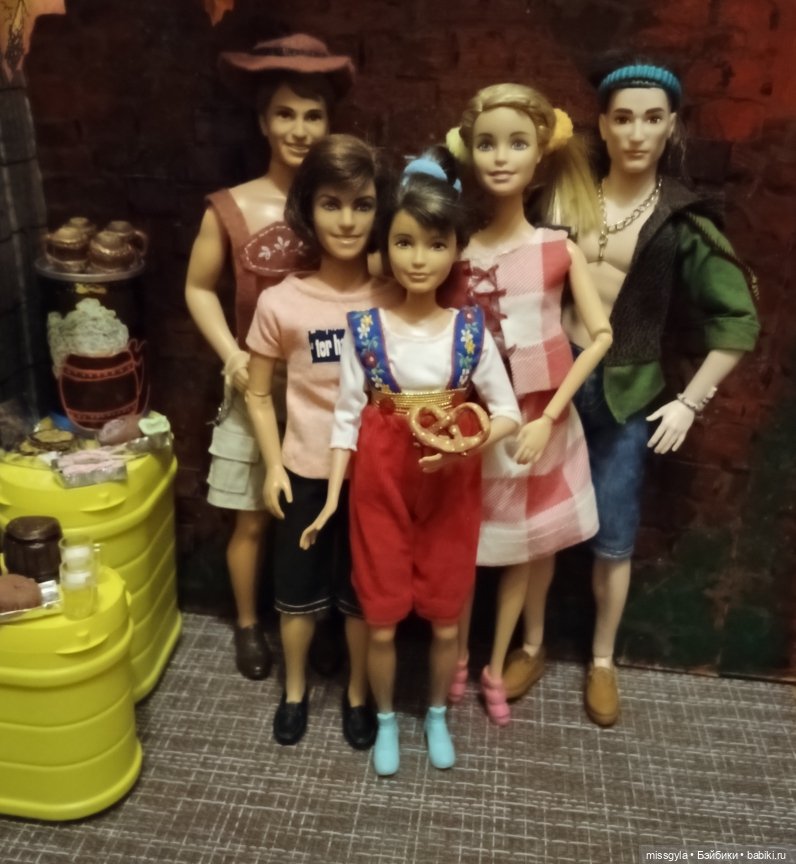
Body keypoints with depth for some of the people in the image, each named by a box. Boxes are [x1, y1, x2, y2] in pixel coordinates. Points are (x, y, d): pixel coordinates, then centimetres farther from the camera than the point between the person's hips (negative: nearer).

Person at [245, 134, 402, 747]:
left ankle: (358, 692, 40)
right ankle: (295, 689, 42)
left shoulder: (396, 298, -8)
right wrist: (273, 466, -4)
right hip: (307, 470, 0)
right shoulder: (280, 303, -11)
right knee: (299, 589, 17)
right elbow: (258, 395, 0)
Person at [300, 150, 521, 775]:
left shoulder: (471, 330, -8)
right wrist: (331, 498, -6)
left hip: (452, 492, 1)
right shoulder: (365, 328, -9)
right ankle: (386, 720, 40)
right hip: (381, 490, 0)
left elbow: (508, 411, -3)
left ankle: (437, 715, 43)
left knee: (446, 620, 15)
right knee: (382, 622, 12)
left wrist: (472, 445, -23)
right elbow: (348, 417, -4)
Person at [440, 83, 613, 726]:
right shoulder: (459, 253, -7)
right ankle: (459, 660, 36)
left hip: (540, 422, 0)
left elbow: (601, 336, -8)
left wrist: (549, 417, -13)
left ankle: (496, 667, 35)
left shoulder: (560, 249, -9)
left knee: (527, 550, 14)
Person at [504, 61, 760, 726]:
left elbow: (738, 319, -2)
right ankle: (531, 645, 30)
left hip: (627, 394, -1)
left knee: (613, 541, 7)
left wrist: (690, 402, -5)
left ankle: (602, 662, 30)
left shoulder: (682, 219, -3)